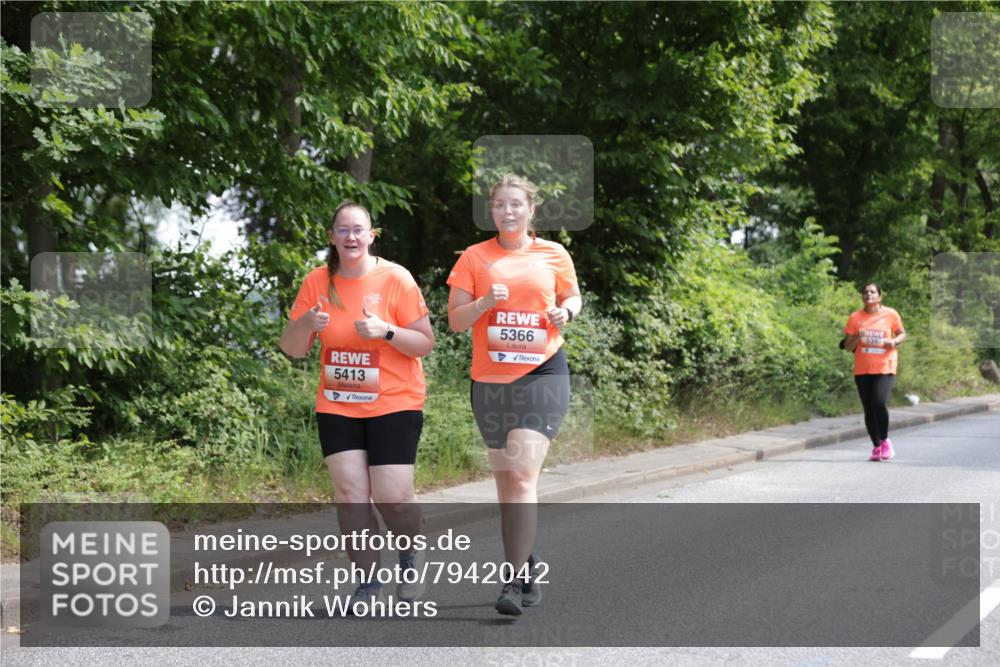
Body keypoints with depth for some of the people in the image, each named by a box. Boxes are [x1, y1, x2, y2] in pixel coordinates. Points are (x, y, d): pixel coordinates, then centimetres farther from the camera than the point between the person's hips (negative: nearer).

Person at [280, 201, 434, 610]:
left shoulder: (396, 279, -8)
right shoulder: (317, 282, 1)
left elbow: (425, 343, -6)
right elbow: (291, 349, 3)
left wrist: (385, 331, -23)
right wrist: (306, 324, -19)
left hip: (394, 404, -3)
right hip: (337, 406, 3)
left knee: (392, 496, -8)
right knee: (350, 492, -6)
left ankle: (409, 559, 22)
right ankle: (369, 579, 9)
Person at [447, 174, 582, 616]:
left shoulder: (554, 255, 4)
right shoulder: (475, 257, 5)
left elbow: (574, 298, 19)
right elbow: (455, 320, 3)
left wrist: (565, 312, -4)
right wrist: (484, 303, -16)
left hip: (542, 375, -3)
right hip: (489, 380, 3)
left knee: (522, 475, -16)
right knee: (505, 481, 10)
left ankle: (514, 582, -17)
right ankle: (527, 570, 24)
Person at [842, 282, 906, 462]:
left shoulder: (891, 315, 0)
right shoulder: (855, 318, 3)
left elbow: (902, 334, 13)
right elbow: (848, 346, 6)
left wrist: (894, 341, -9)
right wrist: (858, 337, -14)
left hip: (885, 368, -3)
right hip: (862, 370, 3)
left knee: (879, 402, -20)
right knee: (868, 409, 4)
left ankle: (885, 441, 0)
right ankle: (877, 447, 16)